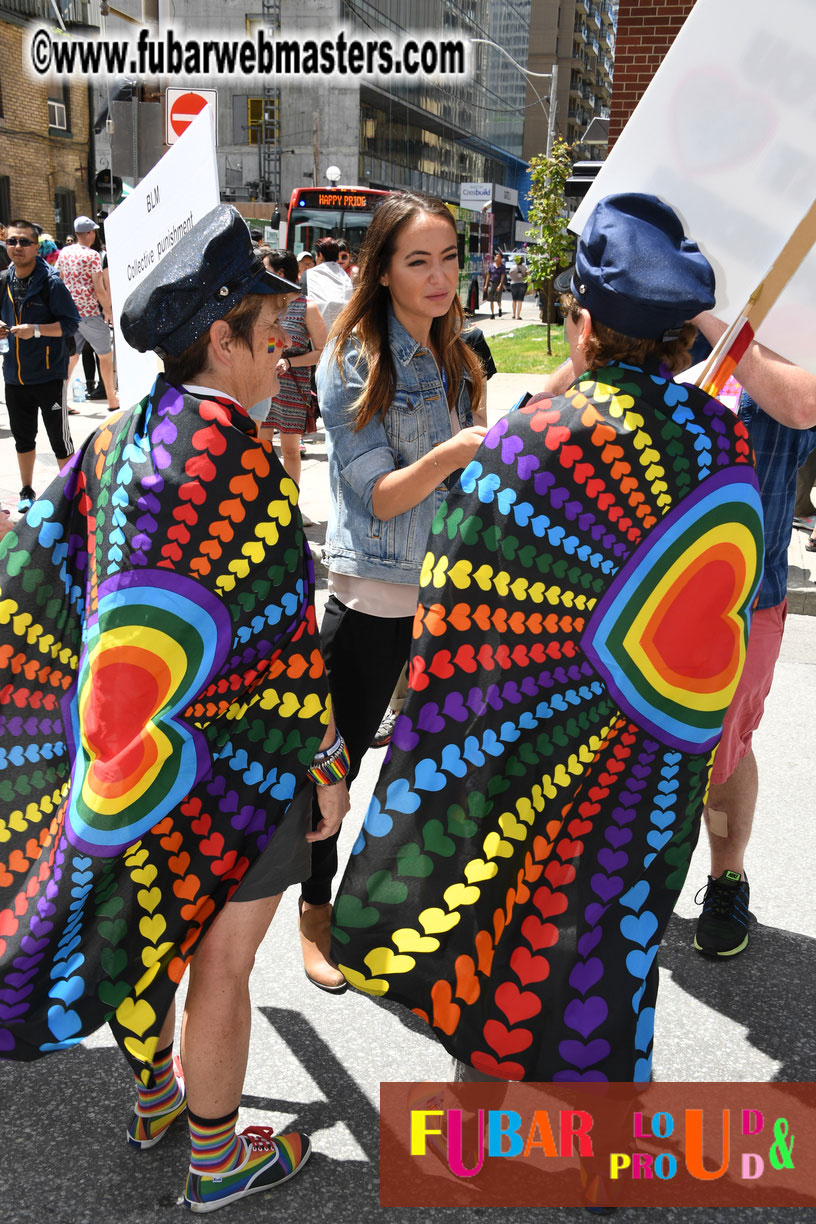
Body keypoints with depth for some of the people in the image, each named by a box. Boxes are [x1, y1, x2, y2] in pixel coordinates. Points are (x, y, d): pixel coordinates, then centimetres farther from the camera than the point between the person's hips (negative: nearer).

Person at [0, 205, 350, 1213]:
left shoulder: (117, 441, 1)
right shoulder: (240, 466, -23)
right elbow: (284, 643, -22)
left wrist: (111, 721, 13)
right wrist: (325, 768, -11)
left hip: (133, 743, 8)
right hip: (237, 765, -8)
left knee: (147, 927, 25)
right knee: (220, 962, 11)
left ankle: (153, 1096, 49)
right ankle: (216, 1160, 34)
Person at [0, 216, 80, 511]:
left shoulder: (50, 282, -12)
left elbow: (71, 323, -14)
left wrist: (36, 329, -25)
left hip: (49, 375, -5)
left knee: (60, 439, 2)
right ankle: (27, 492, 33)